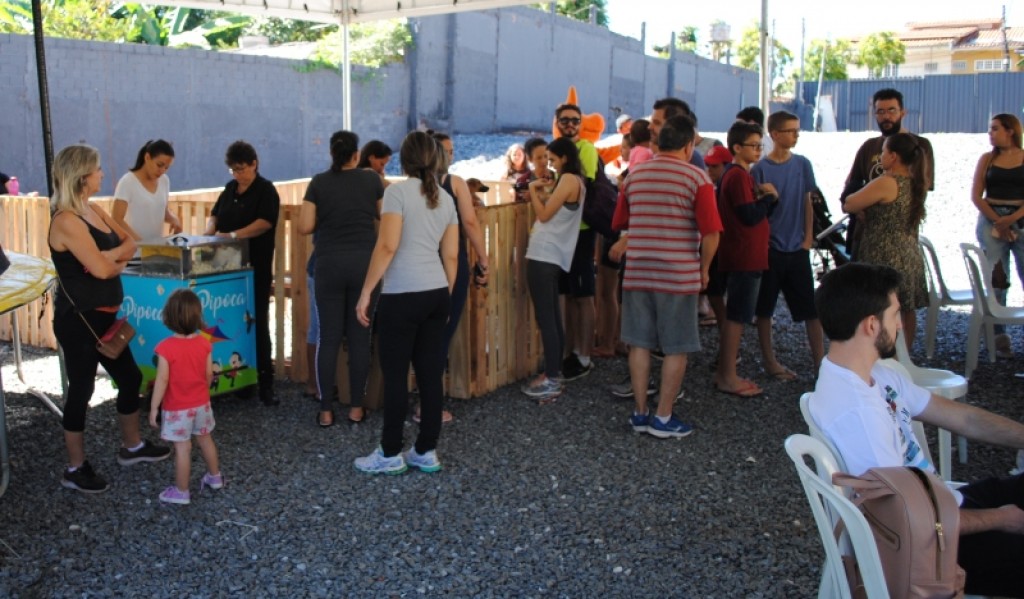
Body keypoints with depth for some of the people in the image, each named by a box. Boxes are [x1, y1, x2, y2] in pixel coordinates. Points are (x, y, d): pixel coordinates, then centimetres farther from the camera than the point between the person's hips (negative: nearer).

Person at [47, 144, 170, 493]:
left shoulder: (94, 211, 8)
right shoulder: (66, 221, -21)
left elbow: (129, 242, 10)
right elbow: (101, 269, -26)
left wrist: (112, 255, -11)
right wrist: (119, 262, -4)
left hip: (104, 315, 9)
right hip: (78, 320, -9)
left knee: (130, 378, 17)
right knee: (81, 389, 2)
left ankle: (132, 447, 36)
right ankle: (75, 469, 17)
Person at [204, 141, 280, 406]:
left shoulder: (266, 190, -5)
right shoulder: (230, 189, 15)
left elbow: (265, 222, -17)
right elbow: (215, 215, 18)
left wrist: (233, 235, -26)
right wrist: (209, 232, -4)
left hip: (255, 267, -6)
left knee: (257, 322, -4)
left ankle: (264, 382, 0)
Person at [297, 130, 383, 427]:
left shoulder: (319, 182, 0)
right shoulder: (371, 179, 2)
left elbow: (304, 227, -2)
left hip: (330, 264, 0)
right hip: (364, 262, 0)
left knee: (329, 337, 4)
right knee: (360, 336, 6)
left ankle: (325, 410, 7)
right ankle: (356, 407, 11)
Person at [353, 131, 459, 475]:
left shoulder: (398, 191, -7)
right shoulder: (446, 199, 12)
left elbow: (387, 246, -16)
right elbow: (451, 256, 11)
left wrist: (366, 292, -11)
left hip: (403, 296, -6)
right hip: (437, 294, 6)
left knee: (395, 374, 3)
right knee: (431, 373, 9)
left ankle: (391, 455, 12)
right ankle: (427, 452, 16)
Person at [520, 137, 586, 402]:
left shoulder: (568, 179, -10)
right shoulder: (574, 181, 20)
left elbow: (544, 214, -12)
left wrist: (533, 190, -1)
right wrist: (542, 193, 10)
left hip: (545, 256, -10)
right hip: (550, 256, 10)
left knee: (545, 318, -9)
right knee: (552, 317, 13)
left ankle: (552, 380, -7)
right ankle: (554, 373, 21)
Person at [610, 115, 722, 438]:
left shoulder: (634, 175, 7)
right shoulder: (696, 178, -8)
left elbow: (620, 223, 16)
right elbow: (711, 233, -13)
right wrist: (703, 269, 0)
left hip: (637, 273, 4)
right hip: (679, 276, -4)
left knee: (640, 344, 11)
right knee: (676, 349, 6)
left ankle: (640, 413, 17)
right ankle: (663, 418, 10)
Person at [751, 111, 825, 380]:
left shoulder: (802, 164, 4)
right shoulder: (760, 169, -7)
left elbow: (808, 203, 8)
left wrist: (808, 238, 4)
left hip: (798, 248, 3)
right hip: (770, 247, -3)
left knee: (811, 307, 5)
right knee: (764, 308, 7)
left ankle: (820, 360, 13)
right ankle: (769, 361, 20)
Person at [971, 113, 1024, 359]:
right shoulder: (987, 159, 7)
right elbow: (976, 195, 1)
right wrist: (997, 222, -8)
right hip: (991, 221, 1)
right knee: (996, 279, 0)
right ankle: (999, 336, 4)